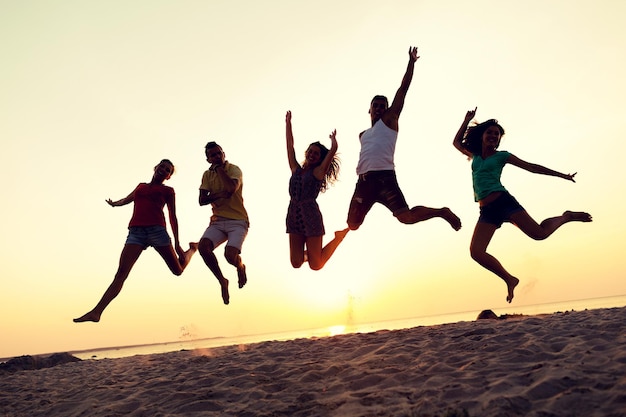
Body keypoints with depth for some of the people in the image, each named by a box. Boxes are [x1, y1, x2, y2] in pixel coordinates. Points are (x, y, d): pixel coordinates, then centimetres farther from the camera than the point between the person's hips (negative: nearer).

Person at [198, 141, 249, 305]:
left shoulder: (234, 169, -4)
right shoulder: (207, 175, 10)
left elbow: (231, 188, -24)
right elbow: (201, 200, 3)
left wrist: (220, 168, -14)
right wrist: (219, 195, -14)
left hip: (238, 221, -4)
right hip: (217, 221, 4)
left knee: (230, 255, -26)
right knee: (203, 246, -24)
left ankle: (240, 267, 15)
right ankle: (222, 281, -2)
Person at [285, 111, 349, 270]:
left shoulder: (319, 172, 2)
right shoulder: (296, 170, 13)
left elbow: (333, 149, -4)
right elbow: (290, 146, 15)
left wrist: (333, 139, 16)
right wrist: (288, 123, 18)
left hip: (311, 216, -4)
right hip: (293, 215, 4)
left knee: (316, 265, -2)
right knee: (296, 263, -1)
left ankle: (339, 237, 22)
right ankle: (308, 253, 33)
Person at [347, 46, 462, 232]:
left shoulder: (389, 120, 12)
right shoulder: (363, 135, 29)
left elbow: (403, 90, 8)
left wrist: (411, 62, 7)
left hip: (384, 177, -5)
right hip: (364, 180, 5)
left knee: (407, 217, -16)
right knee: (353, 224, 4)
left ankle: (442, 212, 7)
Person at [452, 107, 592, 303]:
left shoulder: (501, 156, 8)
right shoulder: (475, 156, 19)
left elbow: (531, 167, 8)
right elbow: (457, 142, 34)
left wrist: (561, 175, 6)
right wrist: (467, 120, 28)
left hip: (503, 201, -4)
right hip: (487, 211, 4)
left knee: (539, 233, -15)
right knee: (476, 252, -13)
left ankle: (566, 217, 17)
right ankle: (509, 279, 3)